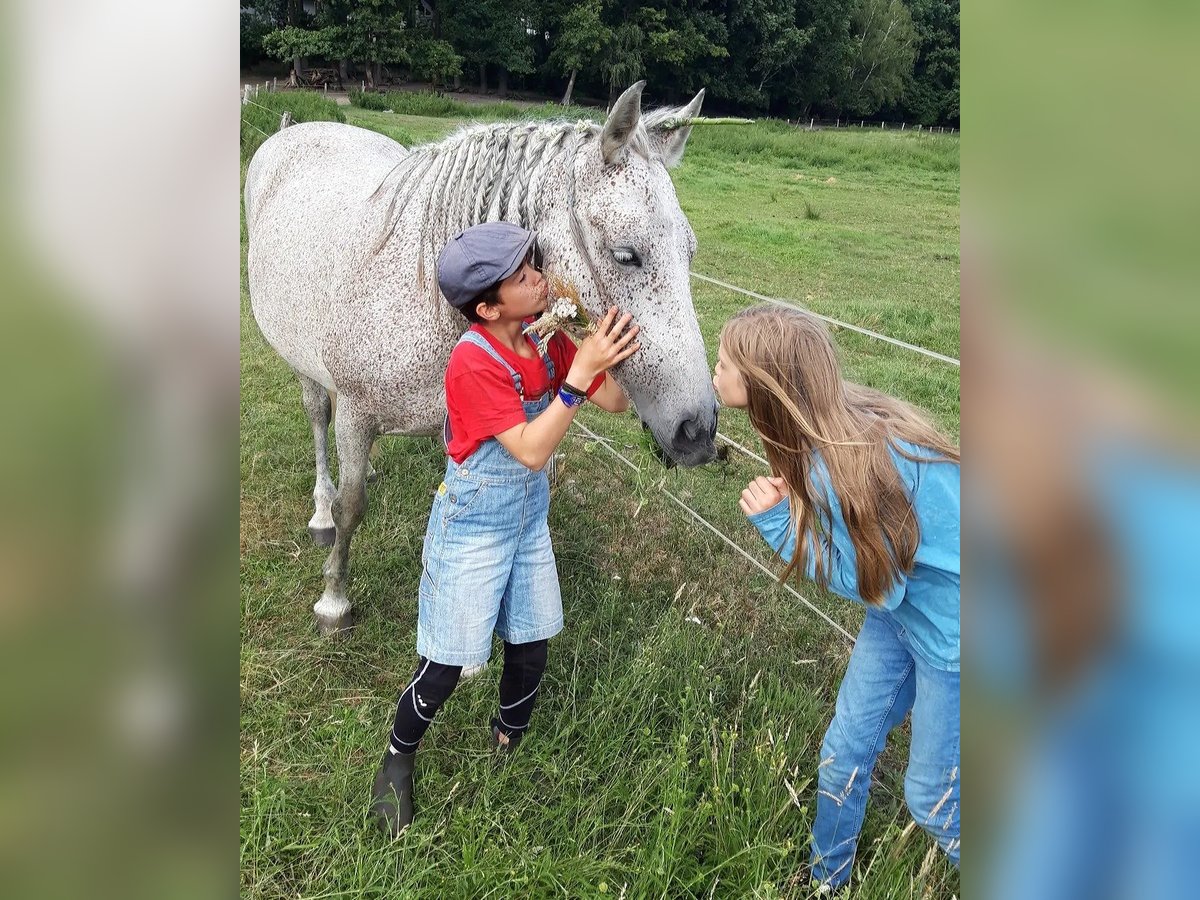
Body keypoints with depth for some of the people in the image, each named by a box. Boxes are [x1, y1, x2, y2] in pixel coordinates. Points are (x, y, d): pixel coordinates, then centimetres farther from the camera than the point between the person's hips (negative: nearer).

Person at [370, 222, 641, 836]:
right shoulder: (473, 363, -26)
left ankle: (508, 746, 43)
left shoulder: (549, 342, -6)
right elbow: (533, 450, -30)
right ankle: (397, 762, 32)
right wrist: (581, 369, -35)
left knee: (531, 651, 15)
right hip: (471, 530, -6)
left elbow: (616, 402, -4)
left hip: (530, 521, 6)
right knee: (446, 666, 3)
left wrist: (610, 344, -20)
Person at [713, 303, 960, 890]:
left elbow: (877, 588, -22)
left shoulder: (835, 466, -36)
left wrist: (777, 522, -24)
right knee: (843, 752, 19)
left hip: (951, 630, -8)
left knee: (931, 796, 13)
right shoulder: (838, 418, -10)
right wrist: (787, 505, -22)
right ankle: (827, 879, 44)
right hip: (904, 601, 8)